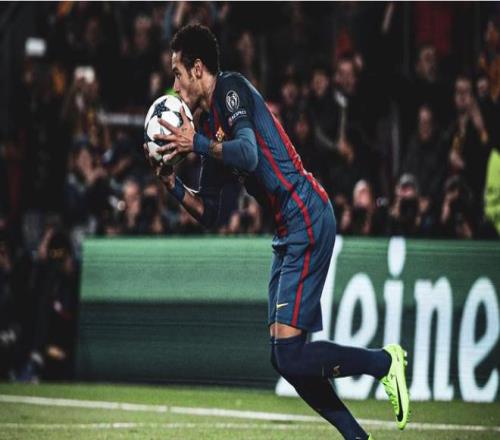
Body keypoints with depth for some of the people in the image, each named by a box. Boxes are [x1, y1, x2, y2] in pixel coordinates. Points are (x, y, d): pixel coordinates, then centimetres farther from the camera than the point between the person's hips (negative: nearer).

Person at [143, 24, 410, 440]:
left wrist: (196, 143, -19)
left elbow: (248, 154, -28)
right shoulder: (207, 125, 16)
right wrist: (171, 182, 4)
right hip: (289, 232, 10)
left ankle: (385, 362, 1)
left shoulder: (232, 89, -9)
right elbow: (209, 212, 18)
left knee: (289, 354, -15)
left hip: (308, 223, -10)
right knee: (284, 357, 7)